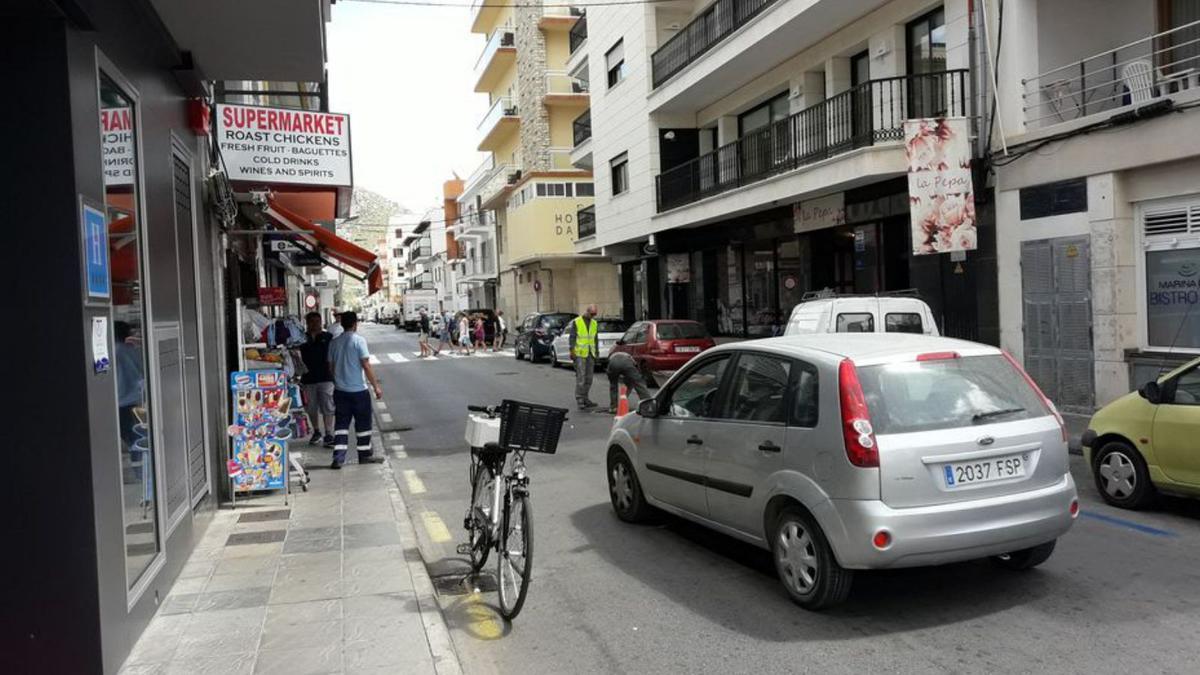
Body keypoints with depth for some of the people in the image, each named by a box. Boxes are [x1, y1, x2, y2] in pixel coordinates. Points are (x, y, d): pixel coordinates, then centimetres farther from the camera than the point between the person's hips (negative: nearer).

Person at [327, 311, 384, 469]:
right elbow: (366, 366, -14)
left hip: (340, 390, 4)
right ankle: (365, 455, 19)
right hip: (358, 390, -4)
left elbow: (331, 367, 11)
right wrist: (376, 386, -9)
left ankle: (338, 458, -2)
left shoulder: (334, 342, 5)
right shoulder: (359, 340, -11)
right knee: (363, 423, 10)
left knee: (341, 424, 7)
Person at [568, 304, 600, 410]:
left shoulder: (594, 323, 14)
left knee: (588, 378, 8)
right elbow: (572, 338, -5)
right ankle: (580, 401, -8)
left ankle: (585, 398, 17)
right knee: (580, 378, -10)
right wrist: (572, 352, -11)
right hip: (580, 354, -6)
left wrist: (596, 352, 15)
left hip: (590, 354, 6)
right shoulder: (576, 322, -3)